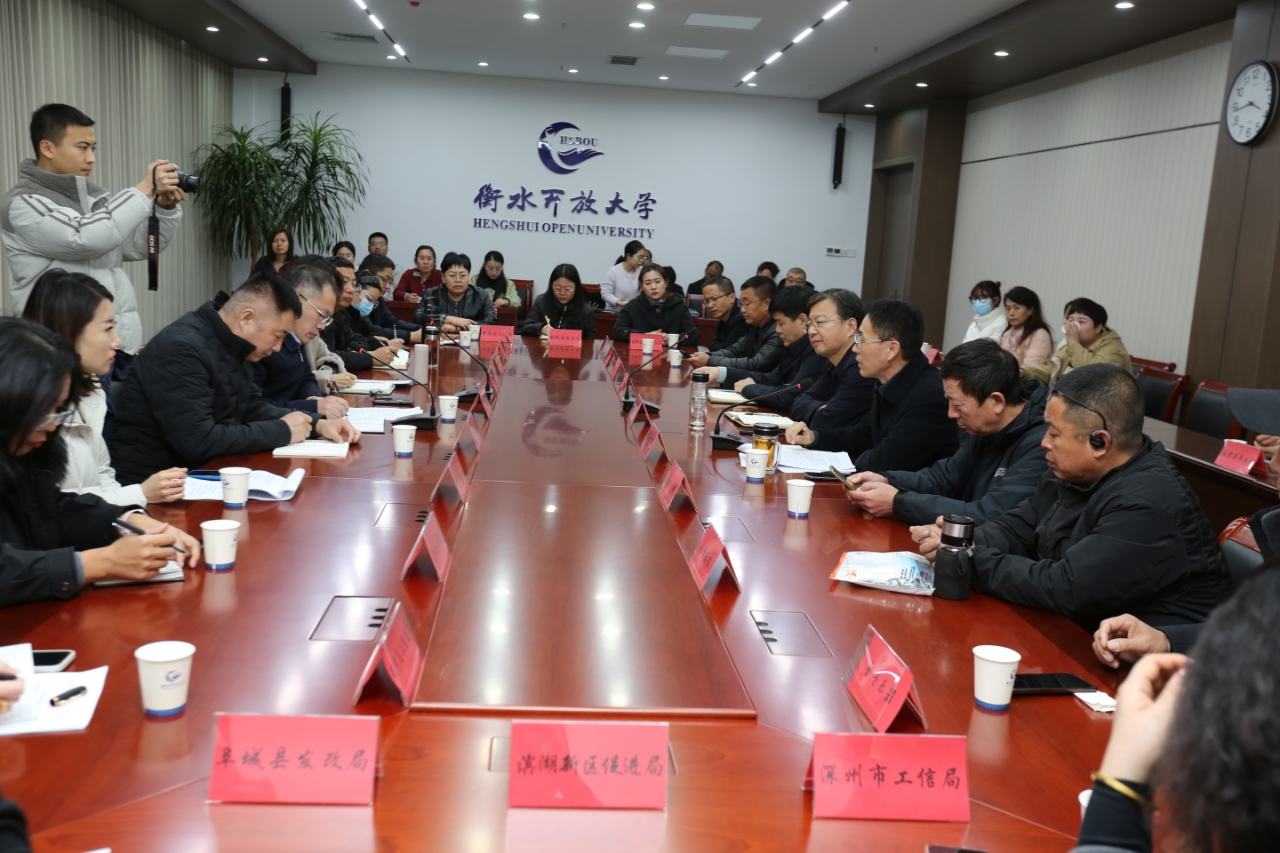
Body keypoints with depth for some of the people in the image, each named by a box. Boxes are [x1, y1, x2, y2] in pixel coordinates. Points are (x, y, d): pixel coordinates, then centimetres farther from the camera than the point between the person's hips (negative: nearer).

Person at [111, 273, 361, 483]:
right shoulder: (182, 349, -23)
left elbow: (254, 407, 14)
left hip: (199, 471, 9)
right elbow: (198, 441, -29)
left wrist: (317, 425, -2)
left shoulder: (230, 344, 6)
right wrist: (281, 431, -19)